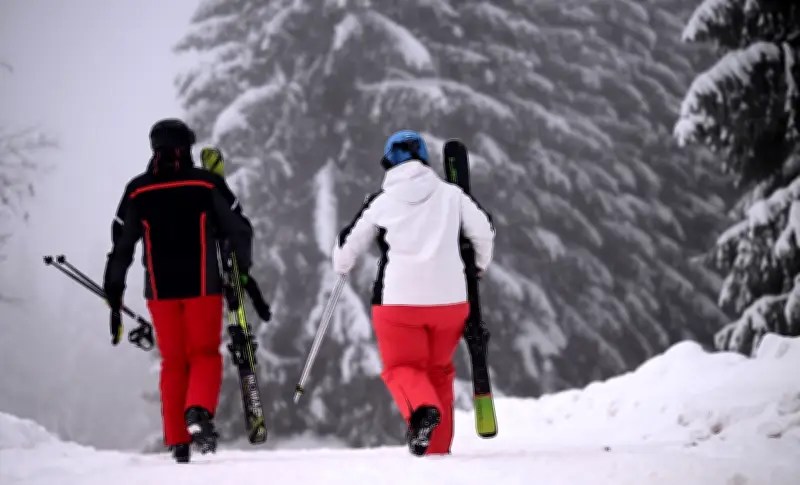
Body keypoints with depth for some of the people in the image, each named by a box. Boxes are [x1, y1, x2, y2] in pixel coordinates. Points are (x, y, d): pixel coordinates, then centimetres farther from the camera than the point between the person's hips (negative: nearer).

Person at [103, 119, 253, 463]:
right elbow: (238, 232, 1)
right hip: (203, 285, -2)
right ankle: (199, 411, -21)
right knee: (205, 355, 6)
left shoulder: (138, 191, 2)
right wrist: (241, 268, 18)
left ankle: (177, 440, 8)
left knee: (173, 362, 11)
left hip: (160, 288, 2)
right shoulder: (205, 184, -2)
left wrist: (114, 292, 10)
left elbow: (122, 245, 3)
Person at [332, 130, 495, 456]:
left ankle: (422, 409, -25)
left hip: (398, 299, -2)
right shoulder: (451, 195, 4)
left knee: (402, 367, 8)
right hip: (449, 298, 2)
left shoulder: (381, 203, 3)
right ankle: (438, 447, 17)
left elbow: (350, 243, 11)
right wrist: (480, 264, 31)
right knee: (439, 370, 19)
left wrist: (341, 267, 35)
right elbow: (483, 231, 10)